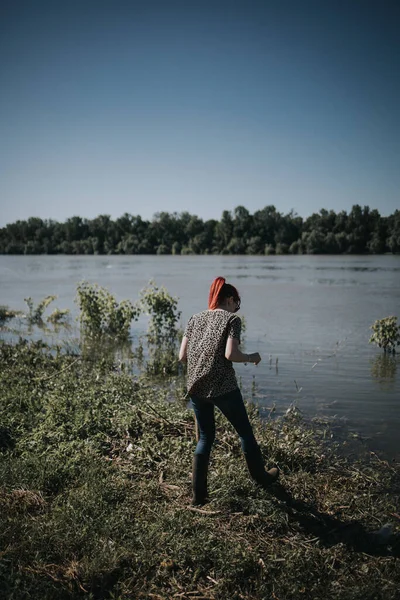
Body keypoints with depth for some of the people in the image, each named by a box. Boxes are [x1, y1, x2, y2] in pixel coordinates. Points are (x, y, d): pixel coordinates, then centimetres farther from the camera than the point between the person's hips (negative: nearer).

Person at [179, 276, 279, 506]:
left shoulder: (195, 319, 10)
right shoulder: (232, 319, -5)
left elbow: (182, 356, 6)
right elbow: (230, 354, -18)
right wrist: (252, 357, -1)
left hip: (196, 388, 5)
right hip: (223, 387, -5)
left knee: (205, 437, 18)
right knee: (245, 432, 17)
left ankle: (199, 494, 17)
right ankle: (262, 477, 35)